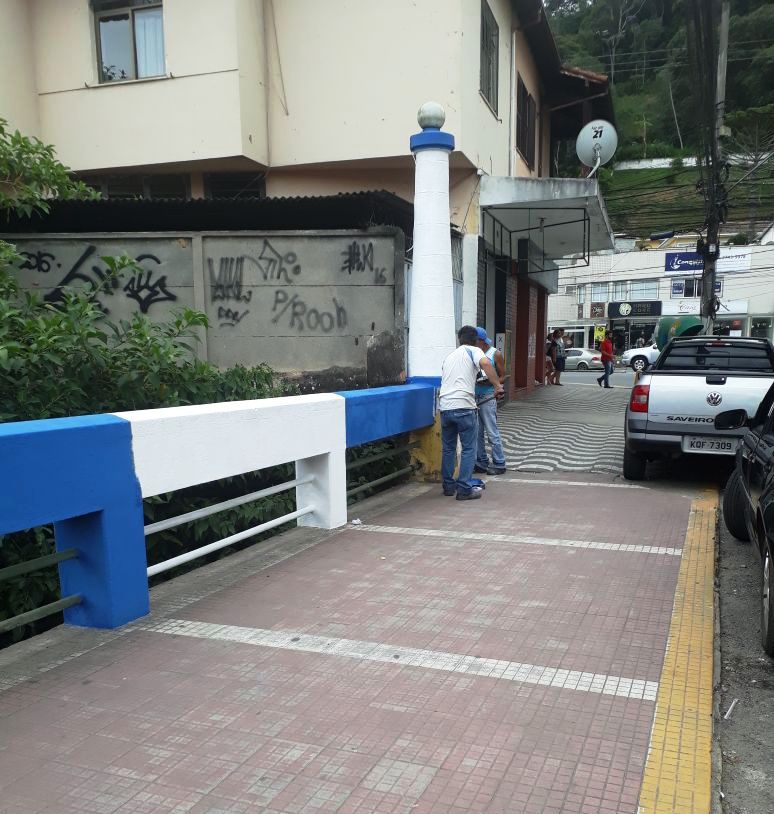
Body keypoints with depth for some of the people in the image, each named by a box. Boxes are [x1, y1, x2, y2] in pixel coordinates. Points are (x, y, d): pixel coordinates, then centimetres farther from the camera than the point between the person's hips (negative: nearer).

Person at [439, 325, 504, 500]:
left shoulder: (449, 356, 24)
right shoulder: (473, 351, 6)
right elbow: (485, 363, -17)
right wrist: (498, 385, -14)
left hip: (444, 407, 6)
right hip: (463, 407, -6)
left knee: (448, 448, 17)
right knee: (469, 449, 3)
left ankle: (448, 486, 24)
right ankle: (464, 489, 2)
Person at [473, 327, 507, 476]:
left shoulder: (495, 354, -2)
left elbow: (502, 377, -1)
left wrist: (488, 382, -19)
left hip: (487, 397, -5)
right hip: (474, 397, 5)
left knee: (492, 432, -4)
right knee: (477, 433, 7)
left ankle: (499, 464, 4)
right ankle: (482, 462, 17)